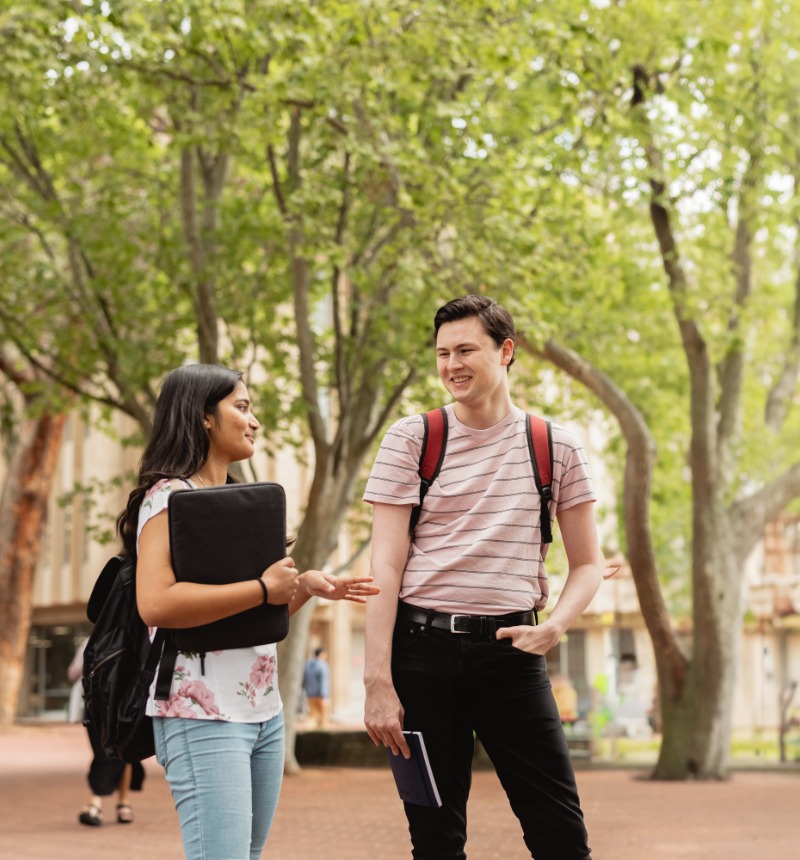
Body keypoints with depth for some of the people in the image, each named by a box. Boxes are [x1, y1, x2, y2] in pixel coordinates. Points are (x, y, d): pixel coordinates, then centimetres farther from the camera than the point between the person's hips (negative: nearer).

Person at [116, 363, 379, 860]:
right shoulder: (169, 497, -9)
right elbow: (156, 604, -24)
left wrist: (304, 587, 6)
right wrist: (264, 588, -18)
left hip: (264, 711, 9)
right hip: (203, 714, -9)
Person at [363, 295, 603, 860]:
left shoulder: (556, 448, 5)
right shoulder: (410, 441, 1)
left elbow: (588, 564, 10)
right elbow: (386, 565, -3)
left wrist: (555, 626, -10)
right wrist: (378, 681, -10)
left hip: (510, 649, 1)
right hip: (424, 647, 0)